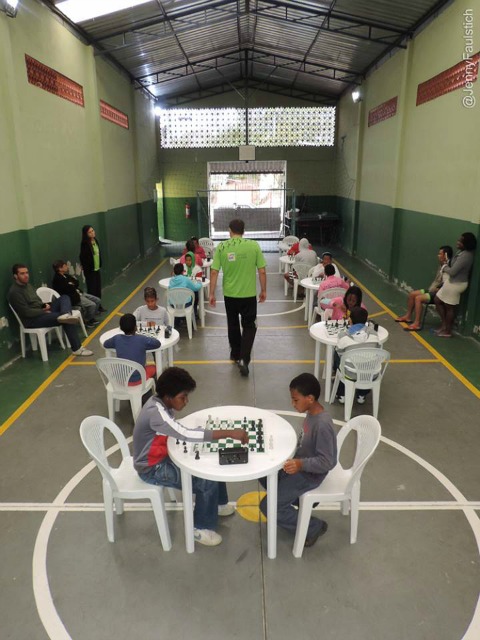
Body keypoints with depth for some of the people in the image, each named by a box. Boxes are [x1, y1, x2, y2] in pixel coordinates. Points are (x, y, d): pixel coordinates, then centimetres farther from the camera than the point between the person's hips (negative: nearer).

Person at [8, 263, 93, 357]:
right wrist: (44, 311, -13)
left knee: (64, 298, -4)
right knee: (67, 321, -22)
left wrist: (44, 305, -1)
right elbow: (27, 312, -21)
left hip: (41, 311, 10)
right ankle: (77, 349, -17)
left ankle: (66, 315, -38)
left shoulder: (27, 285, 14)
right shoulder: (15, 292, -16)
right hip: (33, 320, -10)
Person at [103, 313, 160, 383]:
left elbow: (105, 345, 10)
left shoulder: (117, 338, -10)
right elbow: (157, 344, -5)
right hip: (137, 380, -3)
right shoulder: (142, 340, -20)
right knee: (153, 367, 27)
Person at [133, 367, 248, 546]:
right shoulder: (155, 413, -35)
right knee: (207, 481, -15)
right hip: (152, 468, -9)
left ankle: (217, 503, 28)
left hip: (164, 455, 9)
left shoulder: (161, 402, -7)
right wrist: (230, 433, -45)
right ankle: (200, 528, 6)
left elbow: (178, 433, 2)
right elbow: (187, 434, -45)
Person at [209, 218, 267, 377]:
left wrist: (212, 294, 2)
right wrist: (263, 290, 7)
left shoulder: (221, 247, -5)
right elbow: (262, 271, -5)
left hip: (230, 294, 2)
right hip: (249, 294, -1)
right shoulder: (254, 246, -7)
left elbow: (214, 272, -7)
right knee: (249, 326, 11)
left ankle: (235, 354, 36)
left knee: (233, 325, 20)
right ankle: (243, 359, -3)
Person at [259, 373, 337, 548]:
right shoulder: (311, 413, -5)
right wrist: (292, 455, 4)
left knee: (268, 507, -8)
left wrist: (301, 464, -40)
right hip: (300, 464, 9)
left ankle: (314, 527, 7)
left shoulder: (322, 425, -32)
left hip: (309, 474, -9)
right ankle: (301, 498, 23)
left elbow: (327, 462, -29)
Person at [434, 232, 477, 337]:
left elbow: (452, 271, -24)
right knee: (437, 300, 16)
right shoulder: (462, 252, 4)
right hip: (452, 282, 10)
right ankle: (444, 325, 25)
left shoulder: (465, 256, -26)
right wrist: (447, 268, -2)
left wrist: (444, 268, -7)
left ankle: (447, 331, 17)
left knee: (449, 308, 3)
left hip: (456, 284, -10)